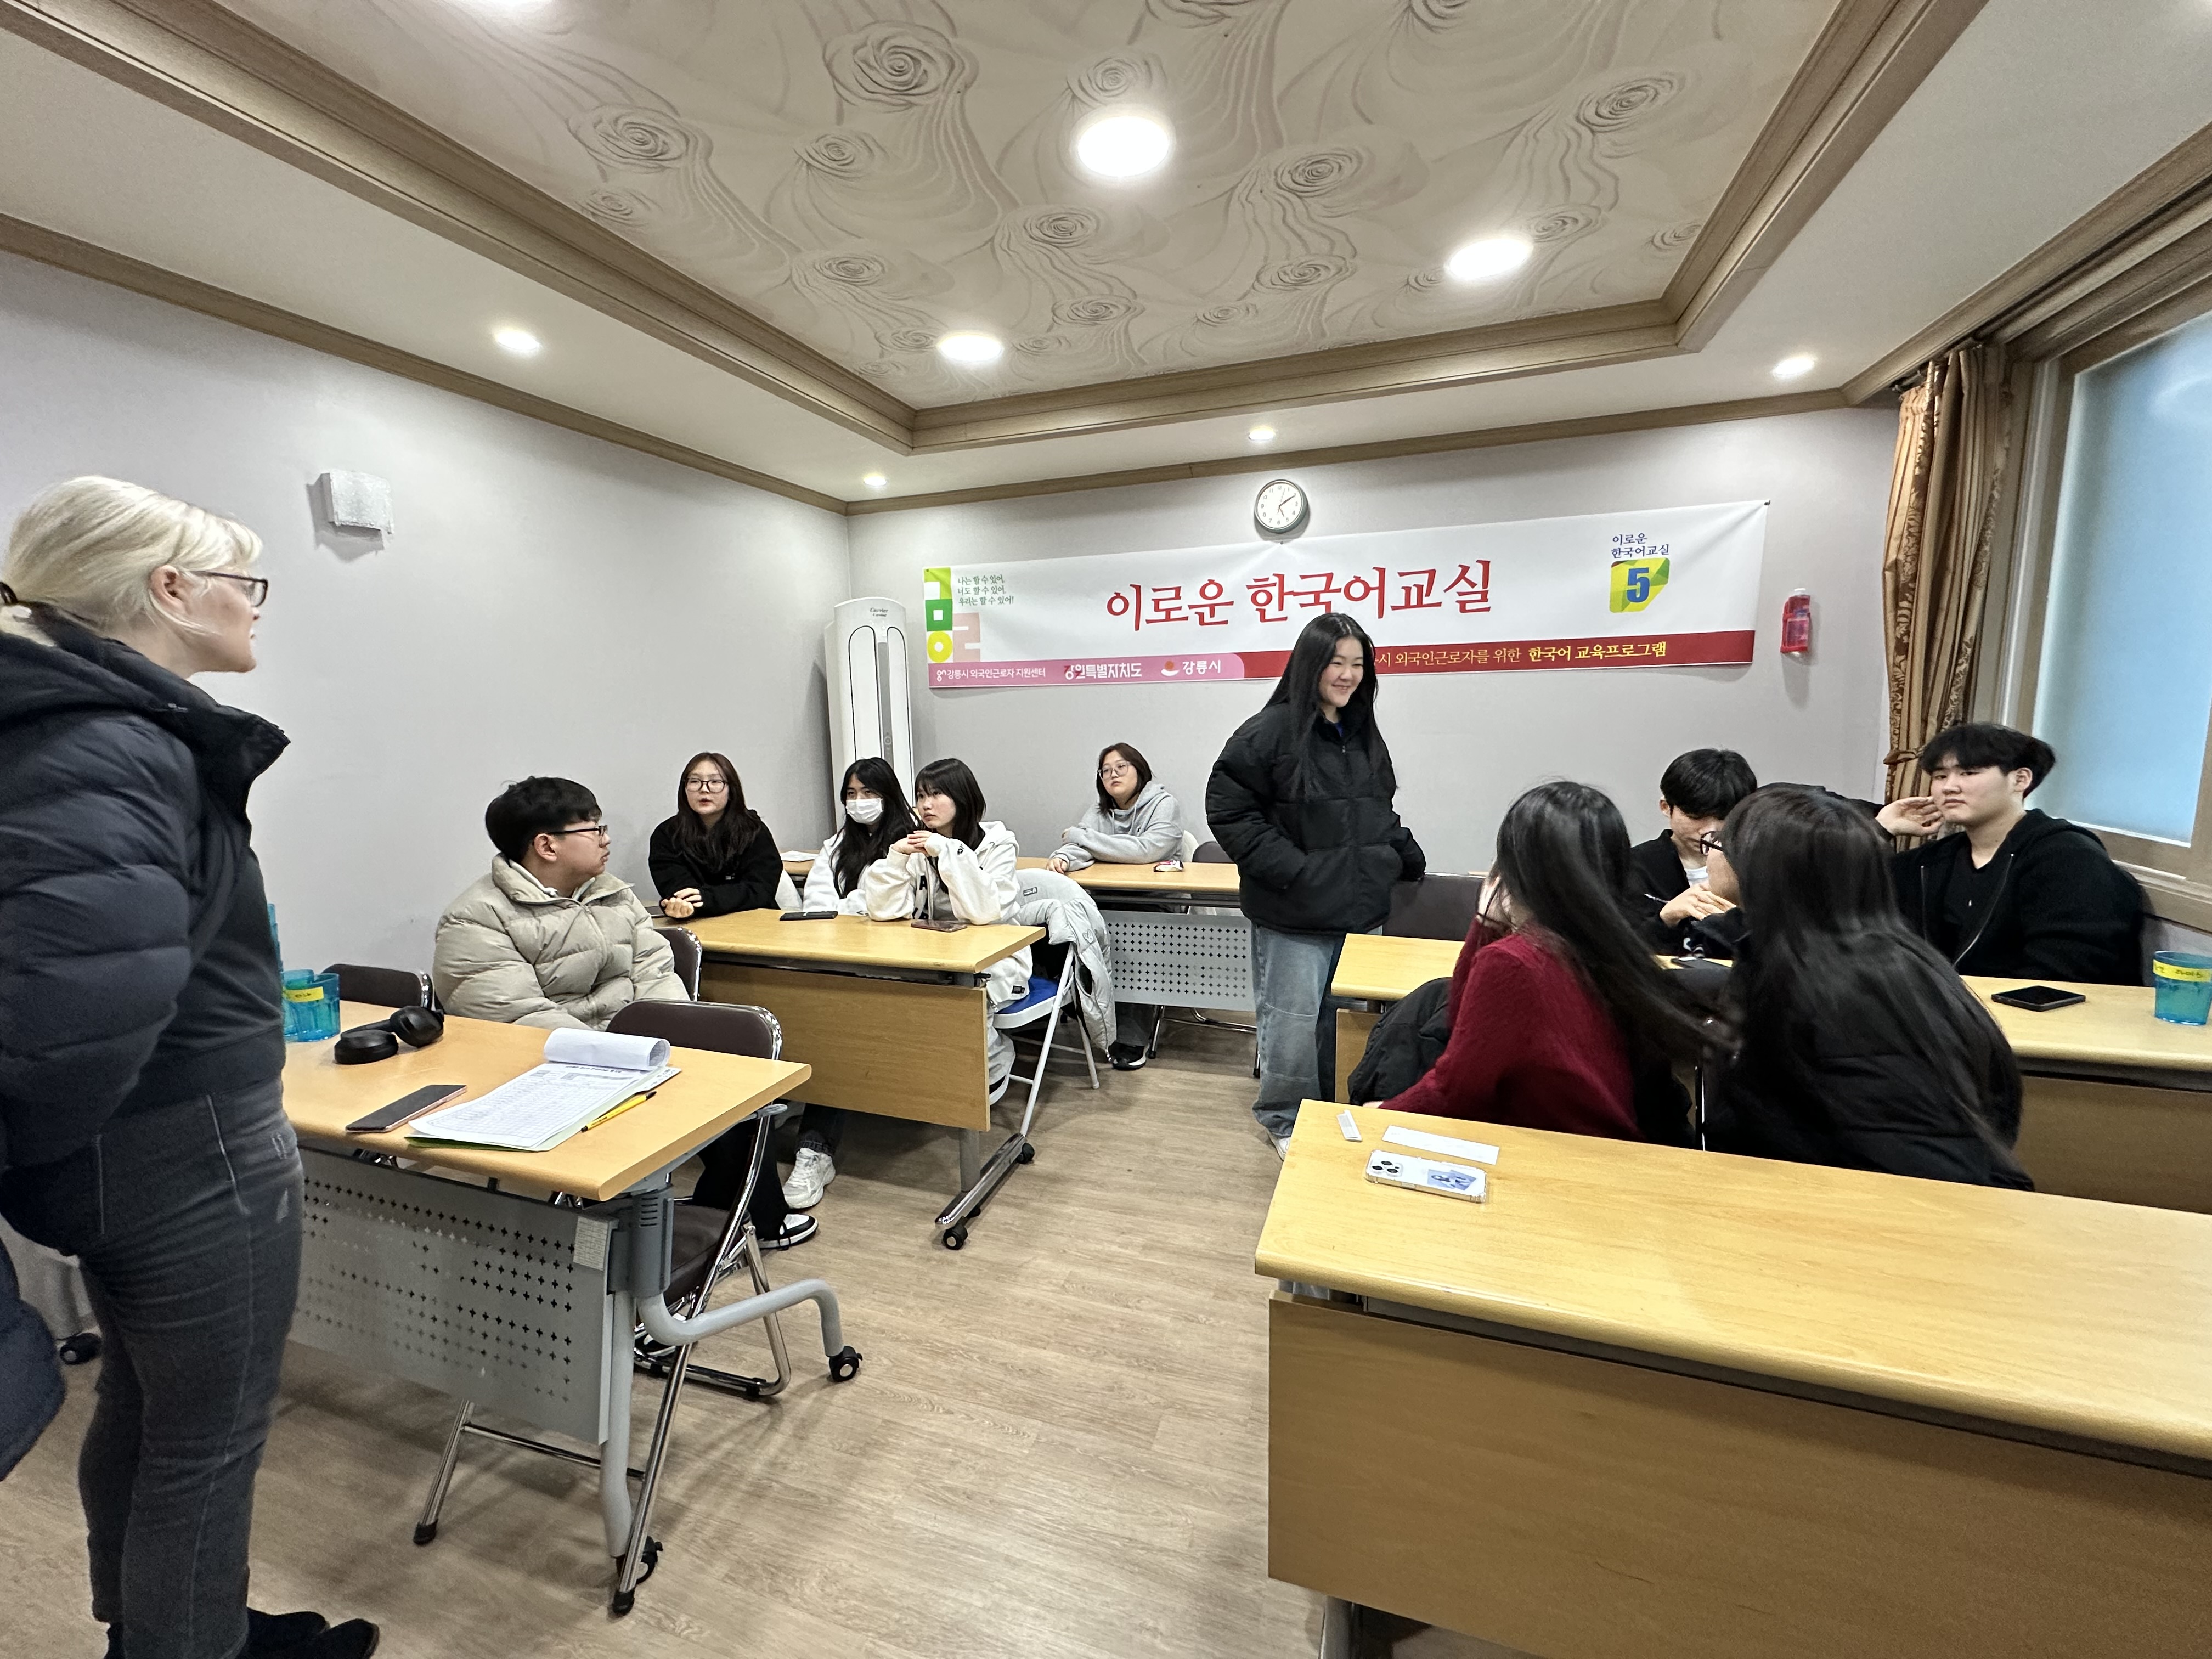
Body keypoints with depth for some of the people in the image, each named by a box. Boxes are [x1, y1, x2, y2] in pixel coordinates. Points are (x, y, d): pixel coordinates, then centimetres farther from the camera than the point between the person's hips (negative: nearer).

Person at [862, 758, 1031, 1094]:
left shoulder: (997, 843, -9)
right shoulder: (918, 846, 4)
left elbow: (984, 911, -24)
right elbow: (885, 911, -6)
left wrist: (948, 851, -27)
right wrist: (896, 856, -17)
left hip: (994, 961, -4)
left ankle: (994, 1062, 2)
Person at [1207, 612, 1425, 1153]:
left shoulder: (1364, 734, 14)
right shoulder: (1268, 732, -10)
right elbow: (1229, 811, -12)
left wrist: (1409, 857, 17)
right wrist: (1289, 869, -16)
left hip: (1360, 908, 7)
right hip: (1295, 914, -6)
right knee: (1294, 1022, 1)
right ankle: (1283, 1120, 24)